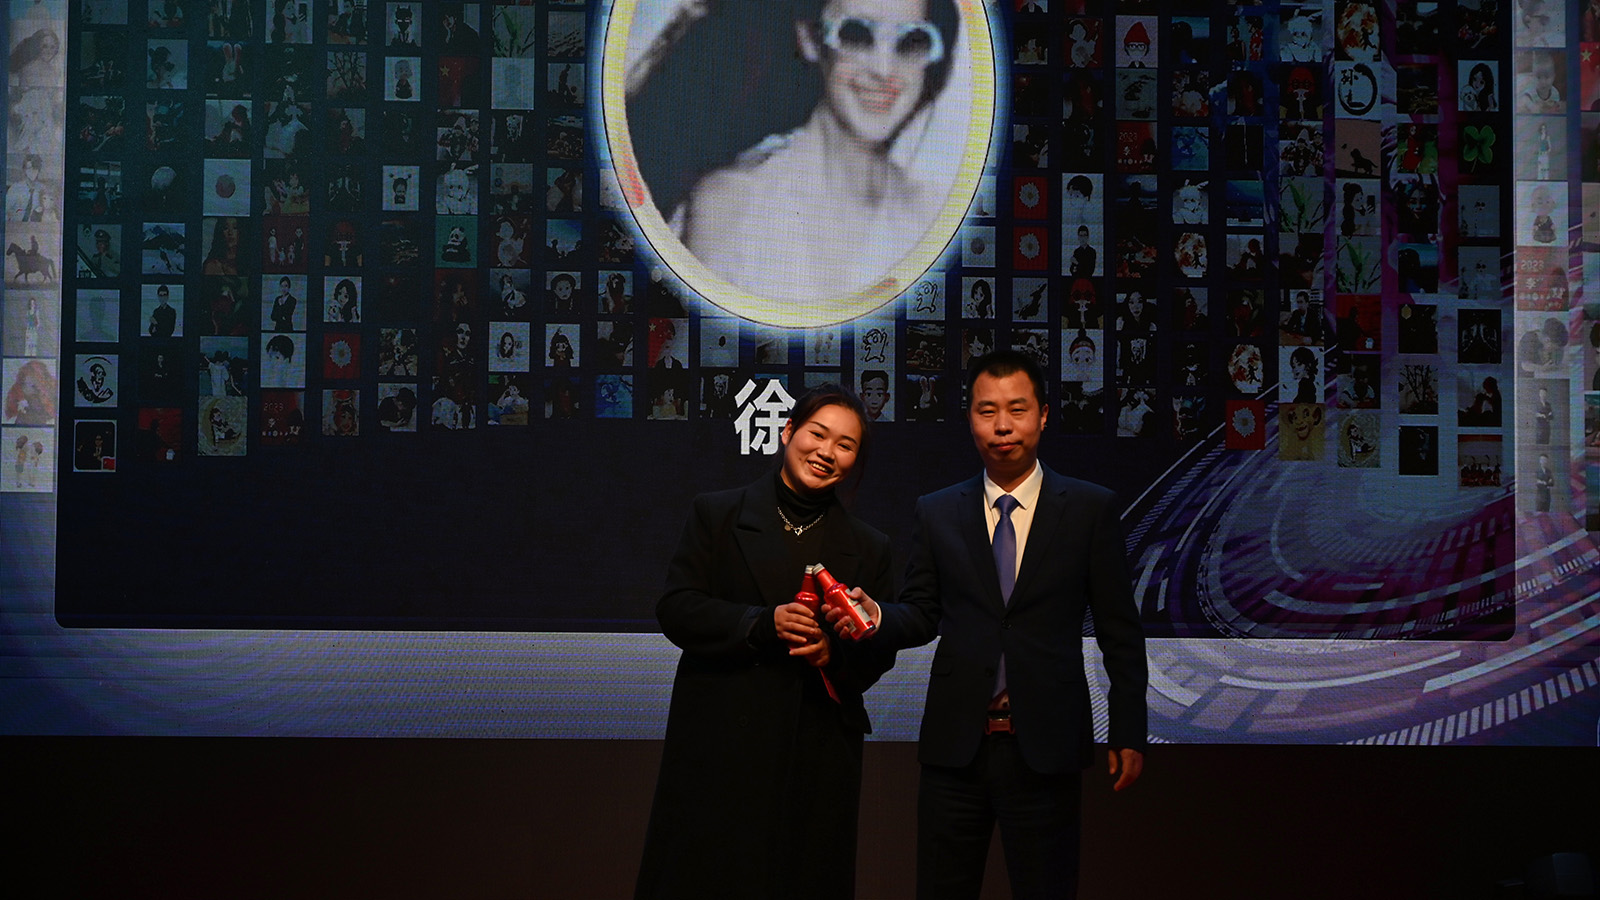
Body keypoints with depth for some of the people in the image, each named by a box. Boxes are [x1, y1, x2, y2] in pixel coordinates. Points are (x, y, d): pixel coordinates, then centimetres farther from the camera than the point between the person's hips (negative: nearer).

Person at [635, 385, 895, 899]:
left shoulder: (869, 548, 13)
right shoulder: (716, 514, 6)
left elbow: (880, 650, 10)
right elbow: (676, 609, -3)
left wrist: (834, 652, -12)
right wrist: (764, 624, -16)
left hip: (819, 754, 2)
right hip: (720, 746, -2)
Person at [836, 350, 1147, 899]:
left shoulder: (1090, 509, 2)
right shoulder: (937, 513, 9)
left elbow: (1119, 631, 2)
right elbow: (921, 615, 8)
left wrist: (1128, 733, -1)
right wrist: (877, 617, -14)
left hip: (1045, 749, -2)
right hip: (955, 745, 2)